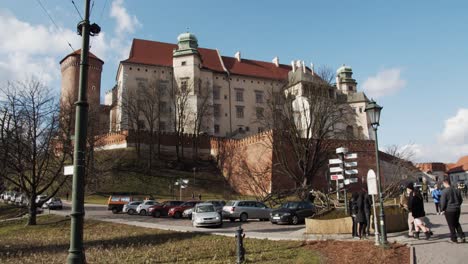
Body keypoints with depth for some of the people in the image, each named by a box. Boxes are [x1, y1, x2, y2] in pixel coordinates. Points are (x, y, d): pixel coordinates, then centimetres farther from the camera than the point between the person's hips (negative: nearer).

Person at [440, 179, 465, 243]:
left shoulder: (444, 191, -15)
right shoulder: (456, 190, 4)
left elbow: (443, 202, -15)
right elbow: (461, 200, 13)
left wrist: (442, 209, -3)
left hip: (449, 210, -6)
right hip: (457, 209, 6)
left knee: (451, 225, 5)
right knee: (457, 223, 20)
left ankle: (454, 238, 11)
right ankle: (462, 236, 13)